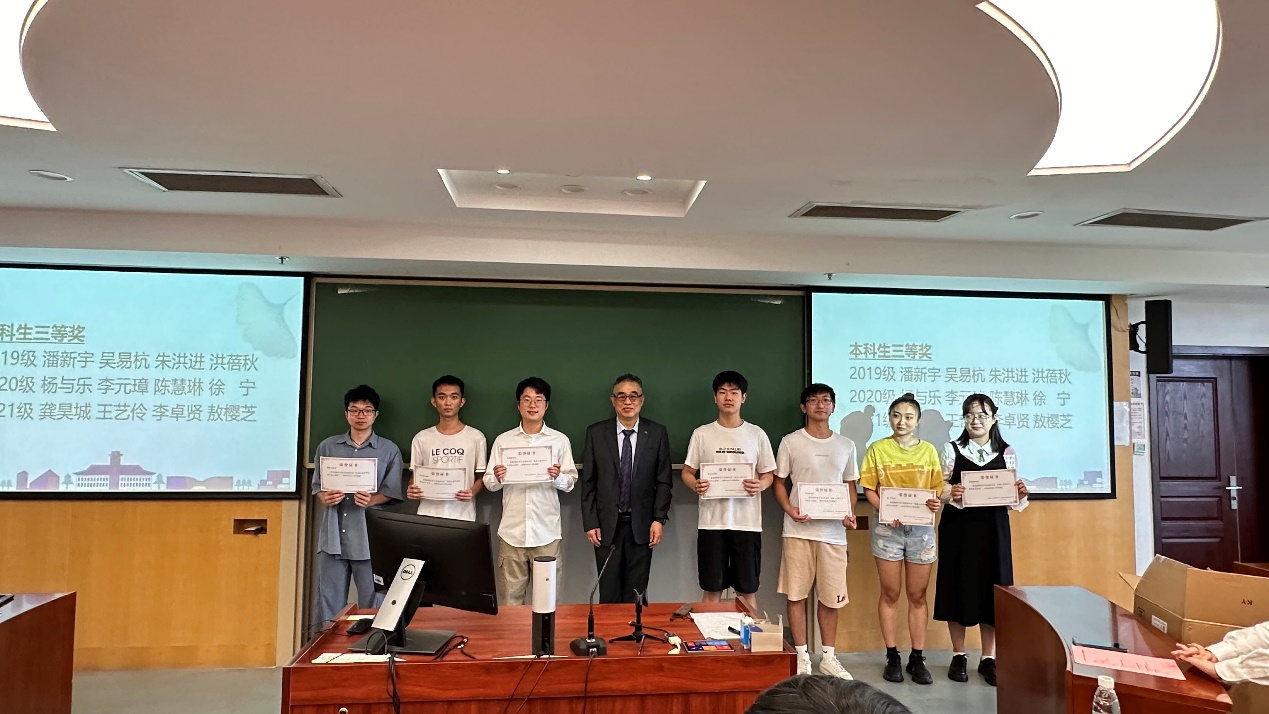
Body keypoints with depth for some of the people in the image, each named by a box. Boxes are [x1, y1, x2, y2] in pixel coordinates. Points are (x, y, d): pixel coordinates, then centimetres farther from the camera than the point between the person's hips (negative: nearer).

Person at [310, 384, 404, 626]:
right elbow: (317, 484, 12)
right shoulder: (328, 446, 11)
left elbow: (392, 491, 1)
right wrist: (324, 497, -10)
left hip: (370, 534, -2)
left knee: (371, 602, 3)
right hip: (333, 533, 2)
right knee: (328, 600, 7)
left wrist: (372, 500, -18)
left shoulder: (389, 450, 4)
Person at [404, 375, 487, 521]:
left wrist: (472, 491, -13)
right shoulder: (421, 438, 8)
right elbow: (415, 476, 13)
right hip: (427, 515, 1)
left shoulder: (476, 437, 2)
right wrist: (412, 490, -8)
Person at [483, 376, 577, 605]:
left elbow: (571, 482, 3)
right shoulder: (503, 440, 4)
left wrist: (558, 477, -18)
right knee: (510, 595, 7)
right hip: (512, 530, 1)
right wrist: (496, 478, -18)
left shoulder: (560, 440, 2)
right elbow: (490, 484, 4)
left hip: (546, 530, 0)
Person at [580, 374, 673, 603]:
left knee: (636, 593, 8)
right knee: (609, 593, 6)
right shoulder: (596, 433, 0)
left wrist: (659, 519, -4)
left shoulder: (657, 433, 1)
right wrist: (590, 523, -3)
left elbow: (664, 480, 2)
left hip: (642, 525, 0)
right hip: (606, 525, 0)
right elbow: (588, 482, 1)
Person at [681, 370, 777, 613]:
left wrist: (761, 485, -13)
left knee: (747, 590, 7)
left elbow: (769, 474, 9)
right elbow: (687, 471, 7)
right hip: (711, 522, 0)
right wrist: (695, 485, -15)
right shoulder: (702, 434, 4)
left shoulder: (757, 434, 4)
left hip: (747, 522, 0)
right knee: (712, 589, 7)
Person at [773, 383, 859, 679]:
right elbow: (779, 483, 4)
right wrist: (790, 509, -14)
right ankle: (801, 656, 16)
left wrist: (850, 514, -2)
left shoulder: (846, 445, 9)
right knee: (797, 594, 3)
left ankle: (828, 657, 23)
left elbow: (850, 486, 15)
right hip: (799, 530, -2)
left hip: (833, 532, 2)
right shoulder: (790, 443, 0)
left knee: (831, 596, 9)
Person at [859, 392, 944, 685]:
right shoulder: (878, 449, 1)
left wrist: (937, 503, -16)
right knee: (890, 594, 6)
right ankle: (892, 657, 15)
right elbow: (869, 489, -1)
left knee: (917, 595, 8)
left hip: (921, 528, 2)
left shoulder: (928, 450, 6)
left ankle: (917, 658, 17)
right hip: (888, 527, -1)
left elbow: (937, 489, 6)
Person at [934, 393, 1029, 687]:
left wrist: (1021, 494, -14)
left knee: (991, 589, 4)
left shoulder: (1007, 453, 6)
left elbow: (1014, 502, 7)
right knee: (958, 588, 3)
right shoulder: (951, 450, 2)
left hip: (993, 530, 1)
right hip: (958, 528, -1)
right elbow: (939, 490, -2)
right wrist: (951, 493, -23)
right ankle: (958, 656, 16)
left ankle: (988, 658, 17)